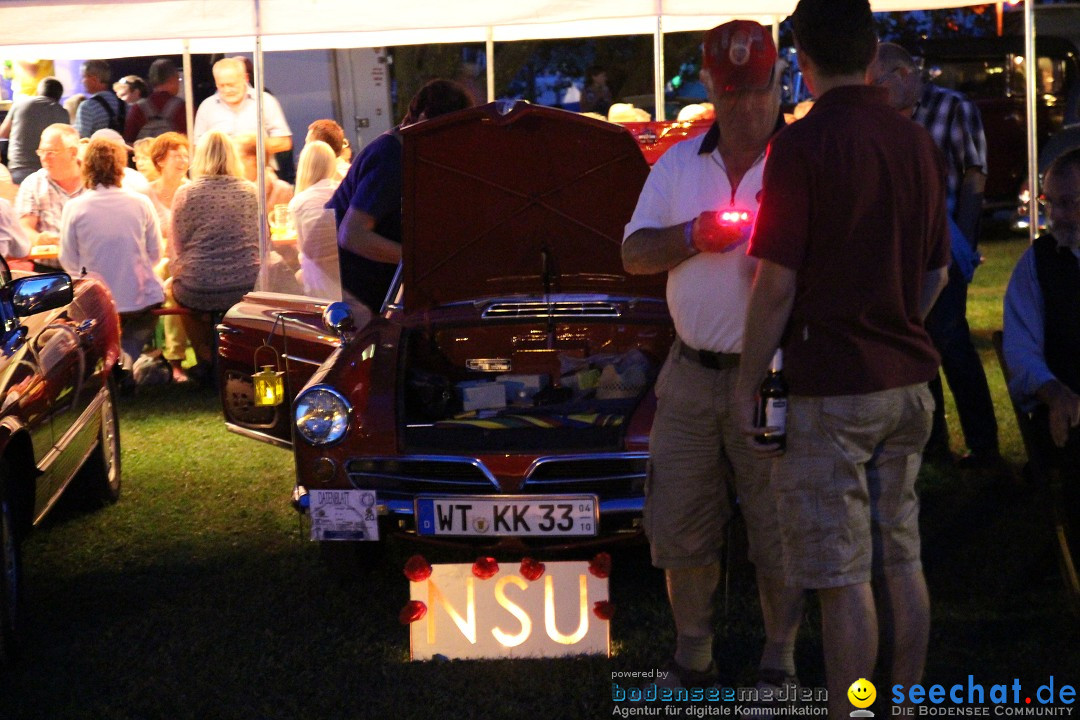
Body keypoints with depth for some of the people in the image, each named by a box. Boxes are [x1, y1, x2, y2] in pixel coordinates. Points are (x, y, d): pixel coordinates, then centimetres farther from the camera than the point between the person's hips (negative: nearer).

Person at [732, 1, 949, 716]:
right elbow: (938, 270, 15)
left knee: (843, 577, -3)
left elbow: (777, 284, -15)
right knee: (902, 560, 14)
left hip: (829, 388, -7)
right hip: (908, 380, 7)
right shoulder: (918, 142, 7)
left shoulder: (803, 146, -14)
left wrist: (749, 386, -7)